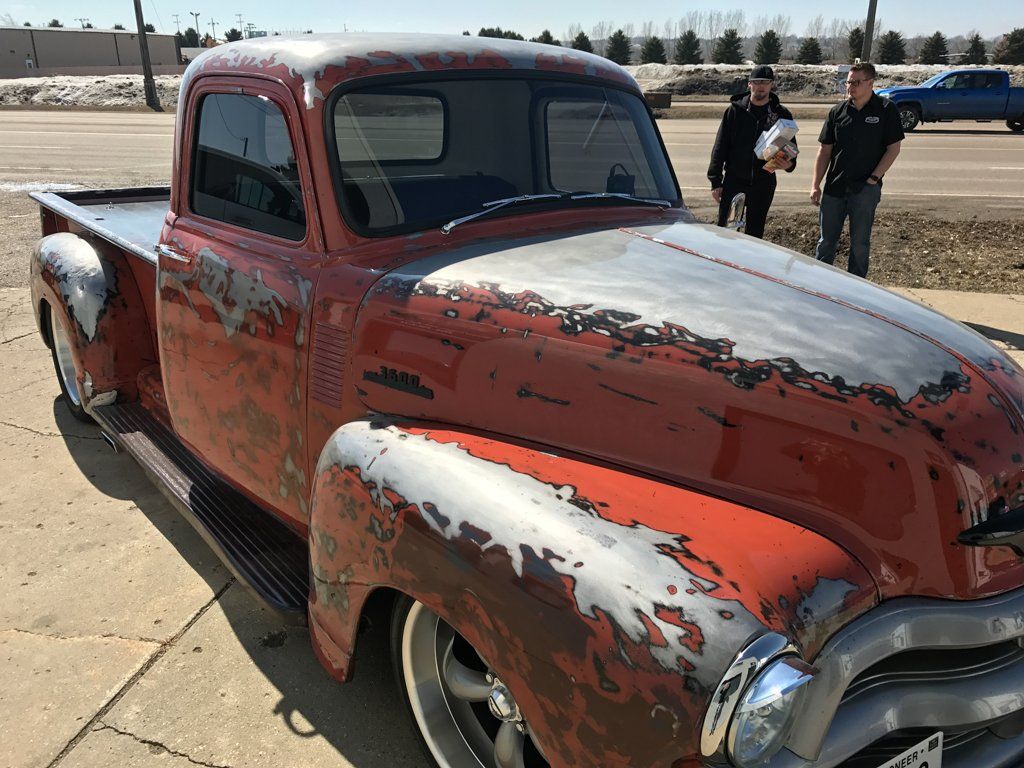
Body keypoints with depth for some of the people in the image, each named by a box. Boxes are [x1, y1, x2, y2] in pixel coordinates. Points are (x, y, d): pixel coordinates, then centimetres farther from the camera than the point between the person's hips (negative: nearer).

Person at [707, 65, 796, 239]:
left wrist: (789, 164, -14)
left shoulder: (781, 114, 4)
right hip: (734, 181, -1)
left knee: (755, 233, 9)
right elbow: (720, 147, 2)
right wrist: (716, 181, -4)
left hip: (764, 185, 1)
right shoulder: (735, 110, 1)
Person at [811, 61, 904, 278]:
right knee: (826, 241, 7)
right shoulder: (838, 111, 6)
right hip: (834, 187, 3)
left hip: (865, 188, -3)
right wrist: (815, 185, 0)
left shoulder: (886, 110, -2)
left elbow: (893, 149, -2)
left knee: (860, 242, 4)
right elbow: (825, 150, 7)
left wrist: (874, 178, -11)